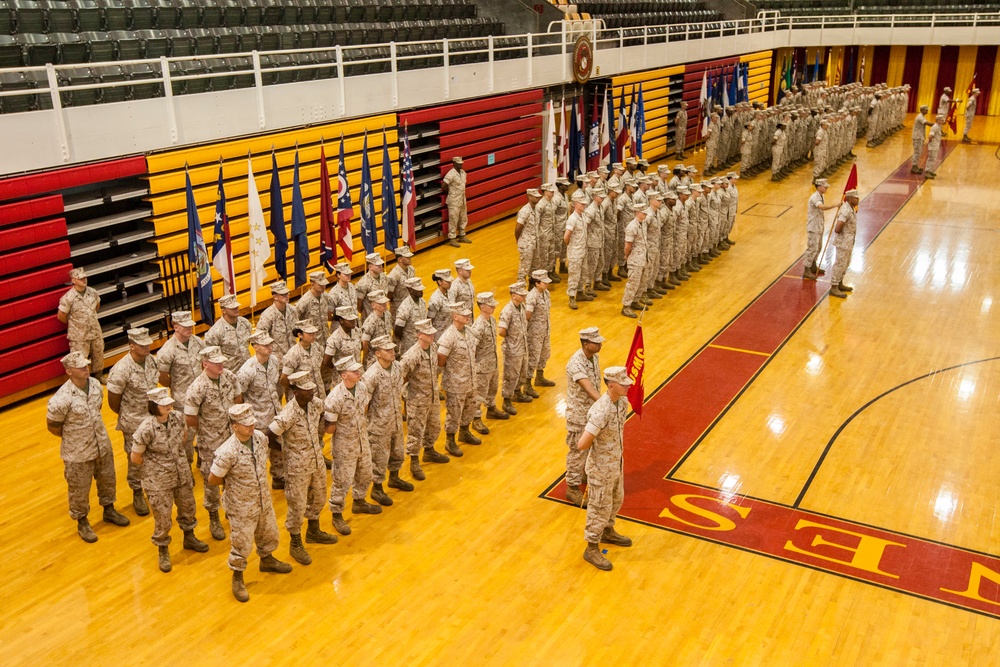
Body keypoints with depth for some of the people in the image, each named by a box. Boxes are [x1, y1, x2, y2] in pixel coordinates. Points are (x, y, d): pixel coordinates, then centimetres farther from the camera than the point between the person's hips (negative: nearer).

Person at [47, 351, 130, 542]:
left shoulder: (95, 384, -9)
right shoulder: (62, 399, -28)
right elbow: (52, 426, -15)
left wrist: (94, 431, 10)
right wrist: (74, 438, -1)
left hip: (102, 446, 6)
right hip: (78, 454, -6)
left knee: (107, 480, 24)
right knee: (79, 490, 15)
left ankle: (109, 510, 49)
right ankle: (82, 523, 38)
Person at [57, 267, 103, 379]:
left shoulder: (93, 292, -5)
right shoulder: (68, 298, -21)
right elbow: (61, 316, -12)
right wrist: (73, 323, 1)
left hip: (95, 332, 6)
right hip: (79, 336, -6)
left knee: (98, 356, 21)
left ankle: (97, 377, 42)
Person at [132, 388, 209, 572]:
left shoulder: (177, 417, -12)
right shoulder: (146, 429, -27)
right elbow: (135, 457, -15)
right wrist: (155, 467, 0)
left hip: (182, 474, 5)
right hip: (158, 481, -5)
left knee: (187, 507, 23)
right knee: (162, 517, 9)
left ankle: (189, 538, 50)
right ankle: (163, 552, 34)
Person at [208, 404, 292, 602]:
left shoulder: (260, 437, -13)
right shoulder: (227, 452, -32)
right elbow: (213, 479, -18)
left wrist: (259, 481, 4)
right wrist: (233, 482, -4)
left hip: (264, 500, 6)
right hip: (242, 507, -6)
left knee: (269, 534, 26)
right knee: (241, 544, 12)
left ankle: (267, 560, 55)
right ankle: (237, 578, 36)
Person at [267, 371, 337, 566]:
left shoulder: (316, 403, -10)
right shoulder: (287, 415, -30)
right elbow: (266, 436, -25)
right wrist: (285, 447, -10)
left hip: (317, 460, 7)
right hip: (298, 466, -7)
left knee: (318, 498, 24)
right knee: (297, 506, 8)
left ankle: (313, 531, 48)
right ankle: (296, 545, 29)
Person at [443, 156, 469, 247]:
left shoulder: (463, 172, 6)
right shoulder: (451, 174, -19)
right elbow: (444, 185, -23)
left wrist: (462, 192, 11)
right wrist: (449, 192, -6)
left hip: (462, 200, 8)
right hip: (454, 201, -8)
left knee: (463, 219, 15)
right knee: (453, 220, -2)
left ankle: (462, 236, 28)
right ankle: (452, 238, 6)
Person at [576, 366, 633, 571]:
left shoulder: (623, 401, -6)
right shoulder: (601, 411, -34)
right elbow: (582, 445, -37)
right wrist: (595, 443, -15)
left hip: (616, 463, 8)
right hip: (601, 468, -8)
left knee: (616, 500, 27)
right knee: (600, 508, 8)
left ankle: (607, 532, 51)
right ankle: (592, 549, 26)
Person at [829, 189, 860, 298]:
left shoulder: (851, 208, 7)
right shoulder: (846, 211, -24)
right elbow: (837, 229, -31)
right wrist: (841, 233, -10)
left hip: (848, 241, 10)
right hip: (843, 241, -10)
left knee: (845, 263, 20)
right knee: (840, 264, -2)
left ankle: (840, 284, 32)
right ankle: (833, 288, 5)